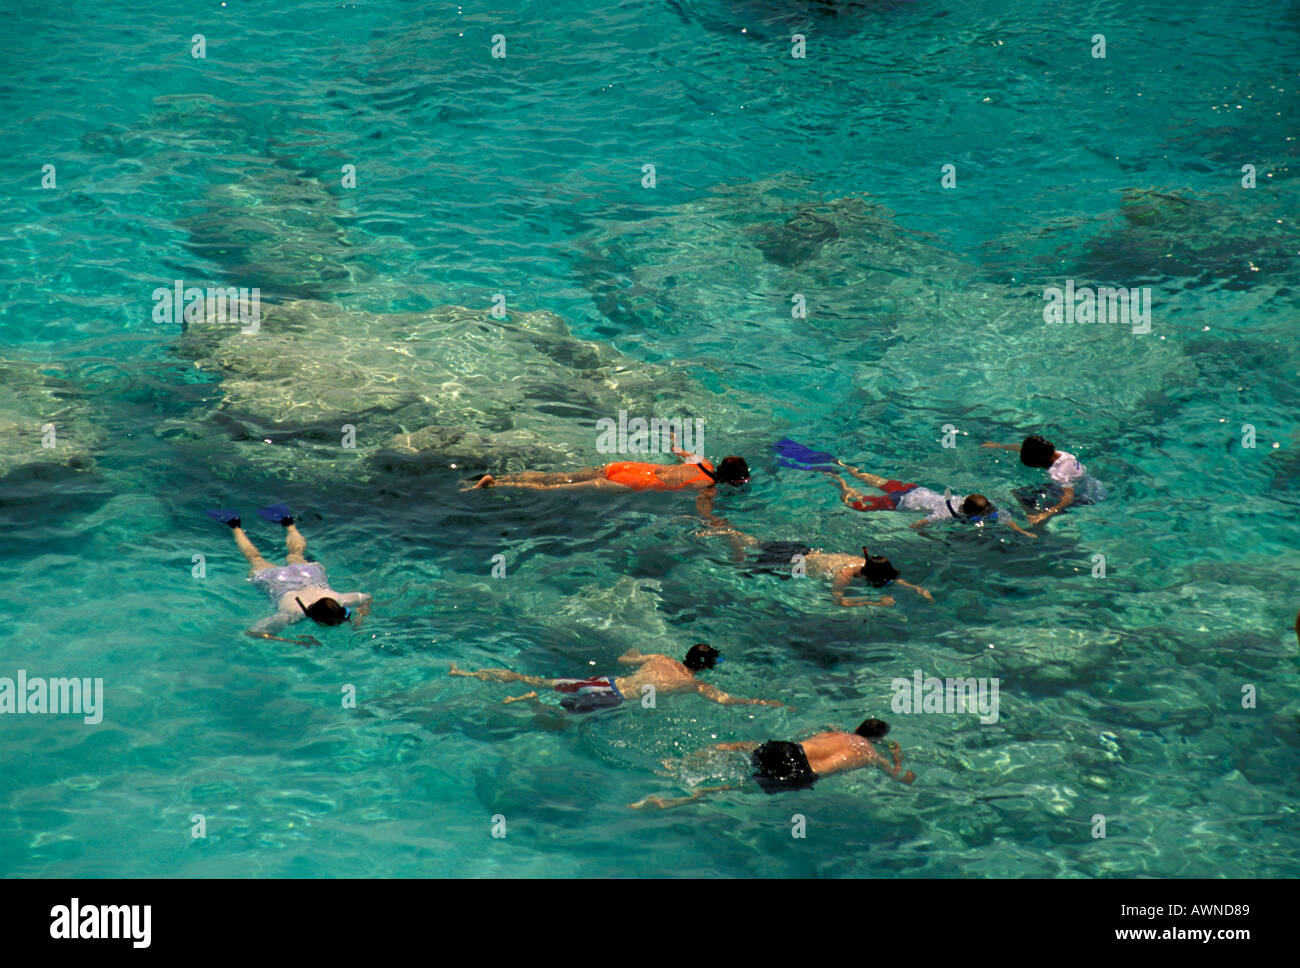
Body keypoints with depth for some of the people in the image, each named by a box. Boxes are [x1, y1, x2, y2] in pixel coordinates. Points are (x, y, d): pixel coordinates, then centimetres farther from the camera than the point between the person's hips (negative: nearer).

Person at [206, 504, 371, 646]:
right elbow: (253, 632, -48)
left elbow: (366, 598, -22)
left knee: (296, 554, 38)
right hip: (275, 578, -2)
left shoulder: (337, 601, -41)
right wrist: (294, 641, -52)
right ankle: (235, 526, 55)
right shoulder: (291, 613, -49)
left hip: (311, 573, 2)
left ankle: (288, 522, 61)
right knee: (256, 559, 32)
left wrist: (359, 616, -39)